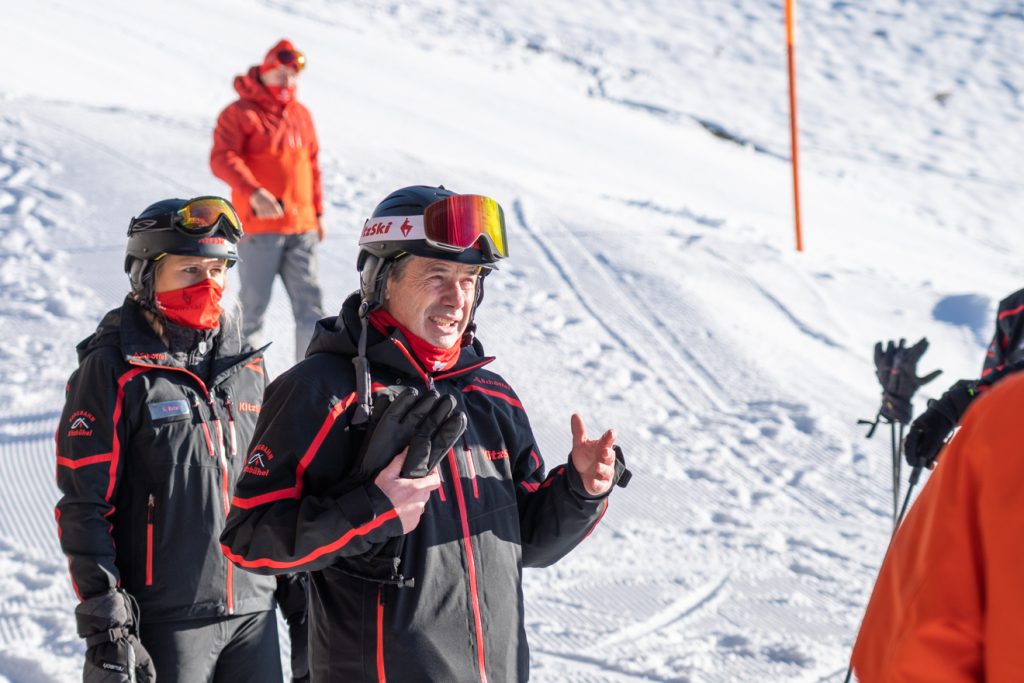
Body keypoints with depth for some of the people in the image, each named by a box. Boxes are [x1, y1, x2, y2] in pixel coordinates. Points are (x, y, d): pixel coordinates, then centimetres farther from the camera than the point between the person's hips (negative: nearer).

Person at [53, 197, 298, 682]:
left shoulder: (246, 365, 10)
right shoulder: (112, 372, -8)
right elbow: (83, 508, -10)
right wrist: (105, 628, -14)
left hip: (254, 609, 5)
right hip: (164, 621, -5)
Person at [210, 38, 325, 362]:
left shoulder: (301, 115, 16)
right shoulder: (240, 113, -5)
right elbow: (222, 159, -18)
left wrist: (318, 212, 23)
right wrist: (254, 192, -32)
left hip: (301, 227, 6)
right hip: (259, 227, -6)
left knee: (310, 304, 0)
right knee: (254, 305, 0)